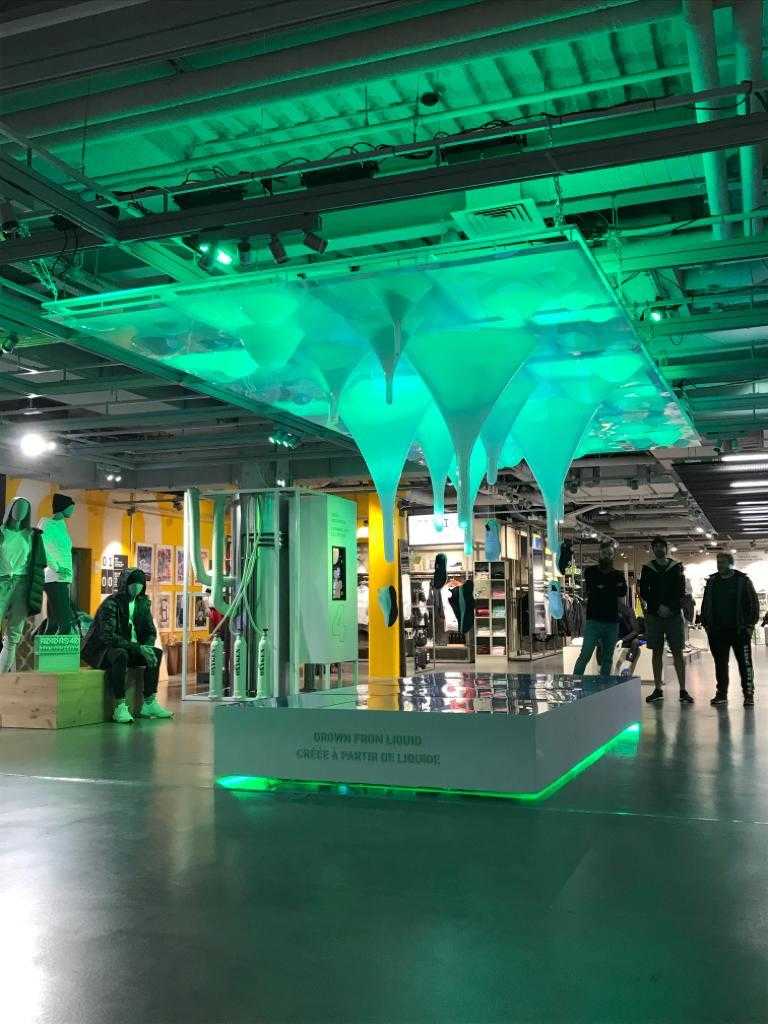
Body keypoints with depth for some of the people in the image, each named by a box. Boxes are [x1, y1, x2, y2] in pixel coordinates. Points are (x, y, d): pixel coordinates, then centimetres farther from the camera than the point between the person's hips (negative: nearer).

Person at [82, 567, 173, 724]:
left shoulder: (142, 603, 4)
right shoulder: (110, 604, -19)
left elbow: (151, 632, 11)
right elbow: (108, 637, -29)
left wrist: (146, 648, -13)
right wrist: (138, 648, -32)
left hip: (129, 648, 8)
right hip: (101, 651, -8)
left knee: (156, 653, -8)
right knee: (121, 655, -37)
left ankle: (149, 704, -9)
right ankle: (120, 707, -35)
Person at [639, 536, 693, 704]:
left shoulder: (676, 567, 5)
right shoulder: (647, 568, 7)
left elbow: (681, 592, 1)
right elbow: (643, 592, 3)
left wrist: (670, 608, -12)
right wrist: (659, 607, -8)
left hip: (674, 615, -1)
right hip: (654, 615, 1)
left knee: (677, 652, -2)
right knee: (657, 652, 4)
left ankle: (683, 690, 0)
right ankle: (658, 690, 10)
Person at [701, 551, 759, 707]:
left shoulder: (742, 580, -1)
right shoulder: (712, 582, 10)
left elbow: (753, 603, -2)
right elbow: (705, 605, 15)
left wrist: (749, 624, -9)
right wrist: (706, 624, 7)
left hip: (739, 630, -4)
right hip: (718, 632, 4)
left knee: (745, 663, 0)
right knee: (720, 664, 8)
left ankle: (748, 694, 7)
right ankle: (721, 694, 16)